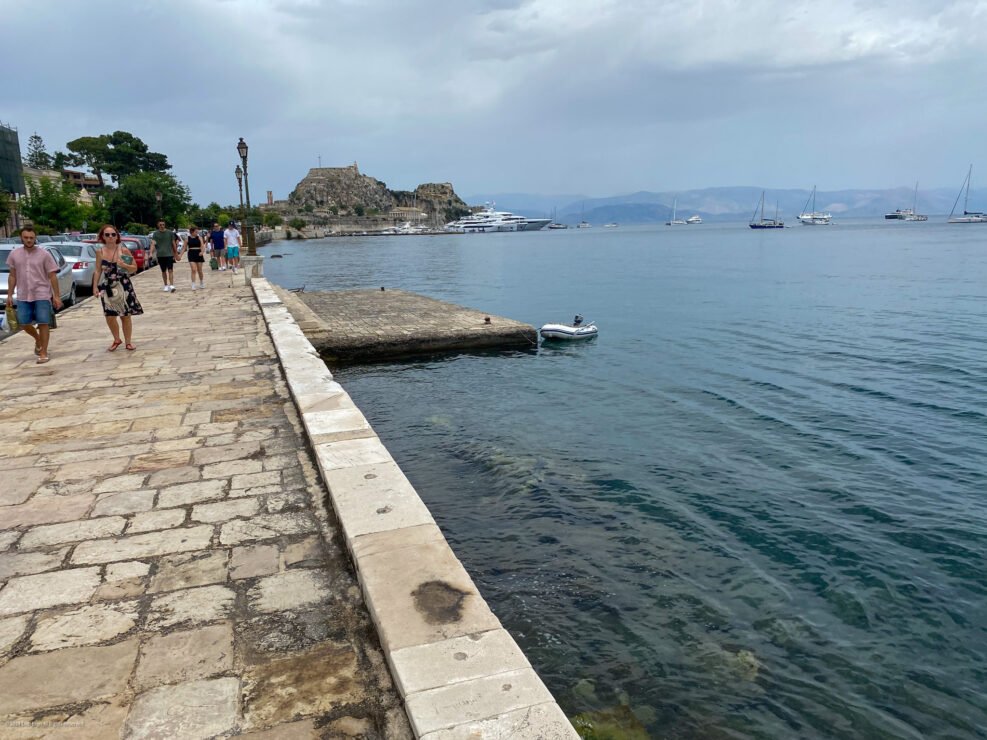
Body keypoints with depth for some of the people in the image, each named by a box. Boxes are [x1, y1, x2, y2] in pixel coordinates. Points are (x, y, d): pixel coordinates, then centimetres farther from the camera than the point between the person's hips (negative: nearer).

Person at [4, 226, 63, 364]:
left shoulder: (44, 254, -5)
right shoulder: (14, 254, 5)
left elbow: (52, 276, -4)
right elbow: (12, 276, 12)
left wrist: (56, 296, -7)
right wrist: (9, 295, 8)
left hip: (42, 295, -3)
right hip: (23, 296, 3)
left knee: (43, 323, -3)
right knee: (24, 323, 5)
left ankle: (43, 353, 3)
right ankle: (38, 340, 35)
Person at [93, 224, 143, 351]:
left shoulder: (123, 250, -5)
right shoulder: (100, 251, 1)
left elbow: (134, 268, -1)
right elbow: (98, 270, 6)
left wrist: (124, 265, -20)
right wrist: (95, 286, 0)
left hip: (123, 286, -2)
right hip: (107, 287, 2)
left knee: (125, 315, 5)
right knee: (109, 316, 3)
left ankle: (128, 341, 20)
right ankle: (116, 340, 26)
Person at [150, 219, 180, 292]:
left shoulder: (170, 233, 3)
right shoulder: (155, 234, 2)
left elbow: (173, 243, 8)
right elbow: (153, 244, -7)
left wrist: (176, 253, 9)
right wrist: (151, 253, -20)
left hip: (169, 254, -1)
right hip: (160, 255, 1)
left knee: (170, 270, -11)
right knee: (163, 271, 10)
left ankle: (171, 285, -17)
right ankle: (166, 286, 20)